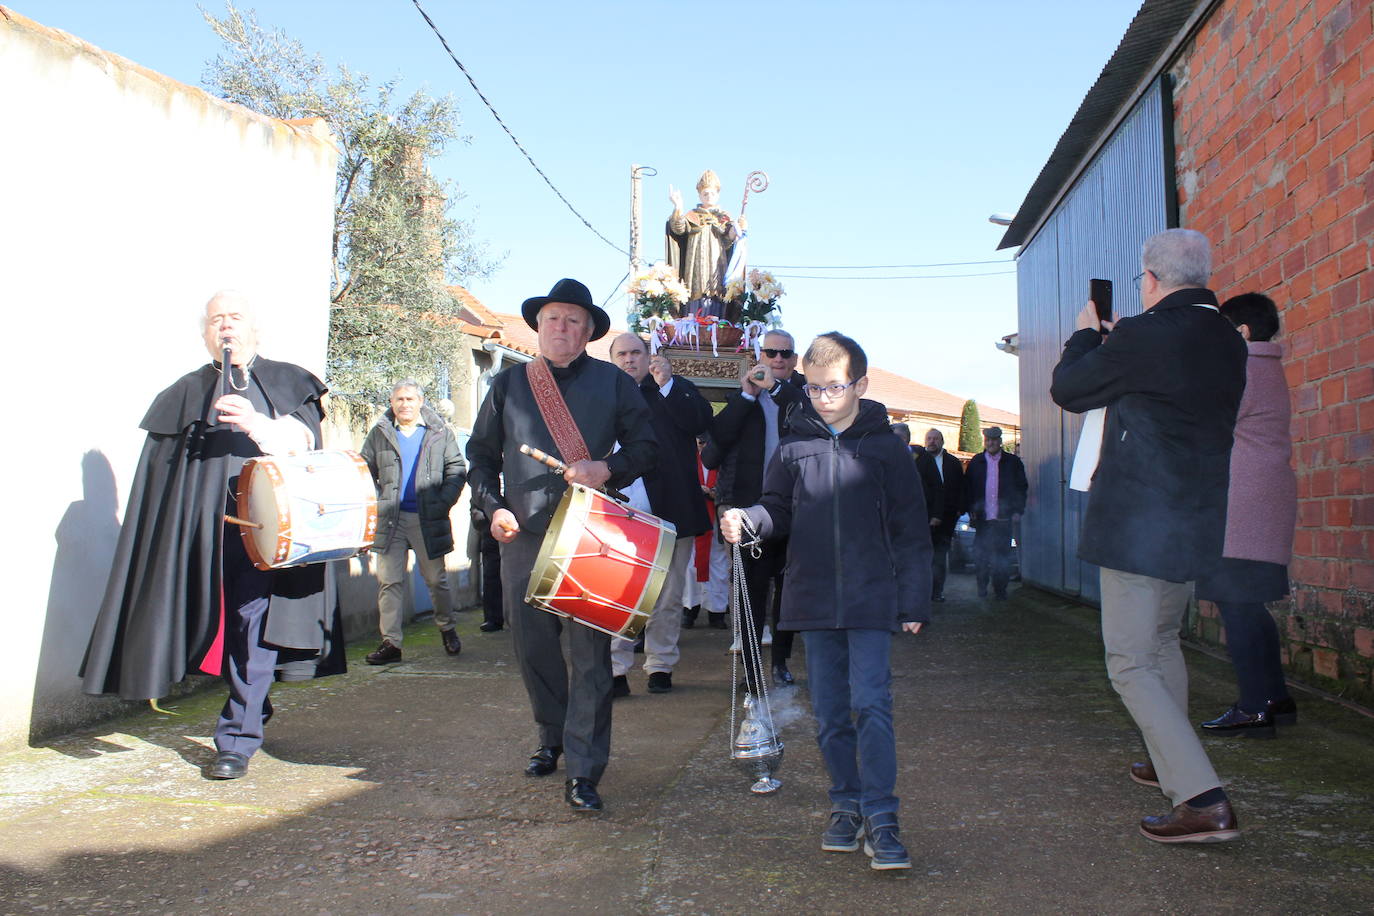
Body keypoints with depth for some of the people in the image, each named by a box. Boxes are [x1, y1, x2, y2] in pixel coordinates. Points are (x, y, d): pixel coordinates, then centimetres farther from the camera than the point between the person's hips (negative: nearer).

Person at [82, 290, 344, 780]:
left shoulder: (287, 383, 12)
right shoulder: (186, 394, 16)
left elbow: (303, 441, -2)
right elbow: (163, 470, 11)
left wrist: (255, 423, -18)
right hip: (205, 526, 2)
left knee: (254, 627, -8)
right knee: (227, 624, 4)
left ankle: (238, 738, -2)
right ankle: (254, 709, 26)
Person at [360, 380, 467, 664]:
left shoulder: (439, 432, 6)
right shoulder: (379, 434, 10)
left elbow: (456, 470, 4)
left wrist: (443, 504, -7)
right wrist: (375, 503, -1)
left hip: (428, 520, -1)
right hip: (390, 519, 1)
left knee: (436, 579, 8)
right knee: (389, 581, 0)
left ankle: (447, 630, 26)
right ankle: (390, 642, 4)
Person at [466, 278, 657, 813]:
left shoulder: (613, 384, 8)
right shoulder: (509, 384, 11)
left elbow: (646, 446, 6)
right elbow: (481, 454, 15)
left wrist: (607, 469, -12)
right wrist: (493, 506, -1)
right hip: (524, 535, 2)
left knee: (590, 652, -5)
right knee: (532, 645, 9)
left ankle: (583, 772, 3)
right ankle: (553, 736, 34)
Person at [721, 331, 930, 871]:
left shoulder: (886, 449, 0)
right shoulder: (794, 448, 6)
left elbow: (911, 533, 1)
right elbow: (779, 511, 10)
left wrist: (914, 603, -2)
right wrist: (745, 521, -13)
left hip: (871, 601, -3)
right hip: (813, 601, 3)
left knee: (870, 704, -10)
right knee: (829, 713, 10)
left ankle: (880, 817, -1)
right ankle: (847, 806, 24)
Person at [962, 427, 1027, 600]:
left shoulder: (1013, 462, 5)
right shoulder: (975, 462, 7)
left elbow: (1022, 487, 8)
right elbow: (967, 488, 8)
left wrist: (1018, 511, 0)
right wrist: (971, 510, 0)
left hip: (1003, 517, -1)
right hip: (982, 518, 1)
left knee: (1003, 554, 1)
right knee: (980, 554, 4)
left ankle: (1000, 590, 11)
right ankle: (982, 586, 18)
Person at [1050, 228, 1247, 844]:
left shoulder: (1141, 337, -18)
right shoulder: (1228, 343, 7)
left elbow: (1066, 390, -3)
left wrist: (1086, 335, 14)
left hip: (1137, 524, -8)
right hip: (1198, 522, 9)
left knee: (1130, 664, -2)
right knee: (1163, 641, 26)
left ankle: (1204, 801, -8)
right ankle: (1171, 764, 41)